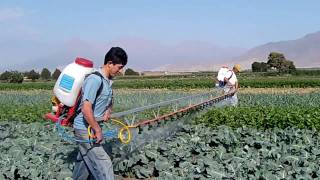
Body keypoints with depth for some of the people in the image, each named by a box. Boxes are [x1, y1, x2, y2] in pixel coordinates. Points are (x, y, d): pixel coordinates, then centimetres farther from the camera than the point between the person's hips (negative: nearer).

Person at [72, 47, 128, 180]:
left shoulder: (108, 80, 8)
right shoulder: (95, 79, -21)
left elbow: (109, 101, 26)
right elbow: (86, 109, -29)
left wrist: (108, 111, 4)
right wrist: (98, 130, -21)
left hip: (92, 128, 9)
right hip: (85, 129, -9)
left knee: (84, 162, 19)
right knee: (103, 164, -9)